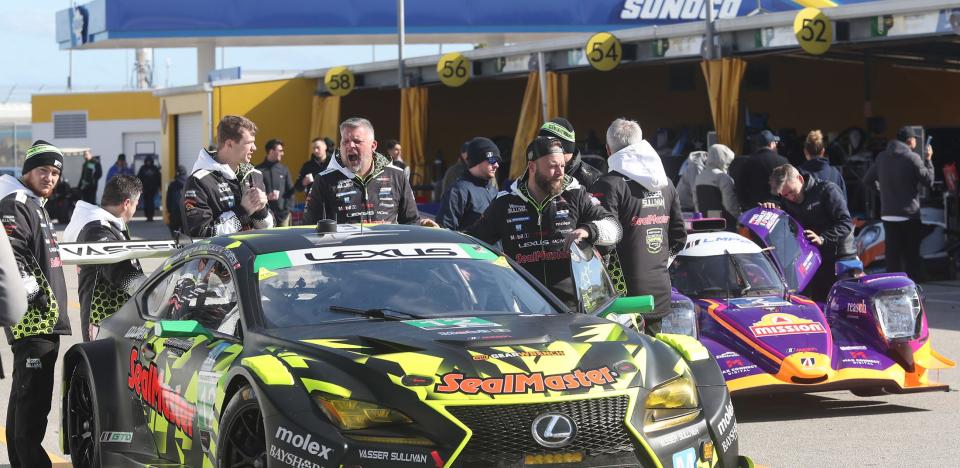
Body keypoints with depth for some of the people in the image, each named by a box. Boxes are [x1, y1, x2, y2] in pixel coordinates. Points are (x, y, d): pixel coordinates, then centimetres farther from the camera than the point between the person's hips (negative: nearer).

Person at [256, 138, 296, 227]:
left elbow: (290, 190, 12)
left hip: (283, 213, 4)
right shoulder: (259, 170, -1)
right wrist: (266, 197, -18)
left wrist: (288, 208, 1)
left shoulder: (284, 169, 11)